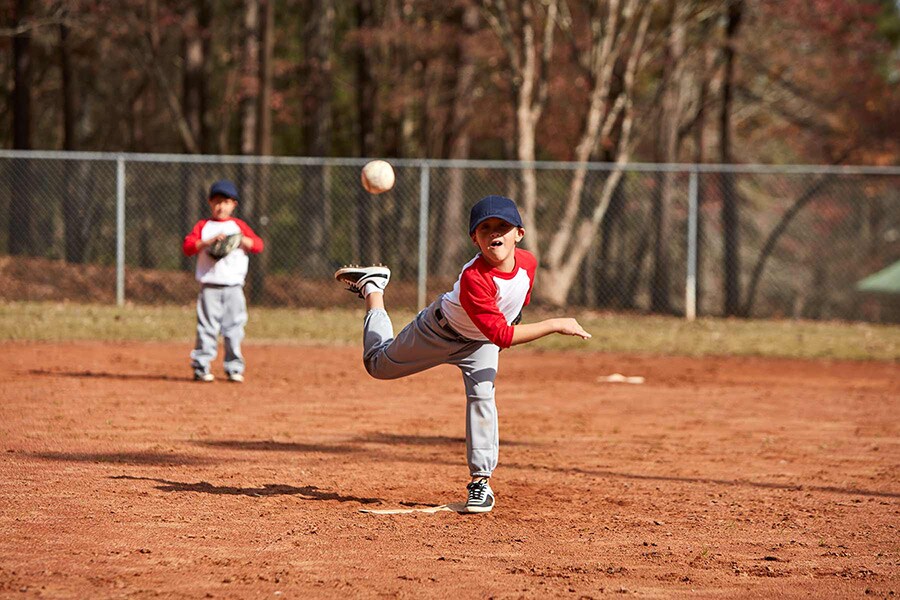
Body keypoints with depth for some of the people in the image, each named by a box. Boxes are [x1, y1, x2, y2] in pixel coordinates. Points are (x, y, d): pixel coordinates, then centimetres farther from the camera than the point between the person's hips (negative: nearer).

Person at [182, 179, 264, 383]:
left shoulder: (238, 225, 12)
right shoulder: (203, 225, 8)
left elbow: (258, 245, 5)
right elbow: (188, 246, -5)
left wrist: (242, 239, -12)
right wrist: (209, 241, -17)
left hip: (234, 287, 1)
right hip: (210, 287, -1)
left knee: (234, 328, 2)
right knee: (207, 328, -5)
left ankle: (234, 368, 8)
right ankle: (201, 366, -2)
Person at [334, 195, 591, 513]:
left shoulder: (527, 262, -23)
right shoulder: (474, 278, -43)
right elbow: (501, 335, -43)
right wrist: (555, 326, -42)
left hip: (480, 343, 3)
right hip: (440, 330, -3)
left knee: (482, 397, -19)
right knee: (379, 364, 17)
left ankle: (481, 482, -11)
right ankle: (372, 286, 39)